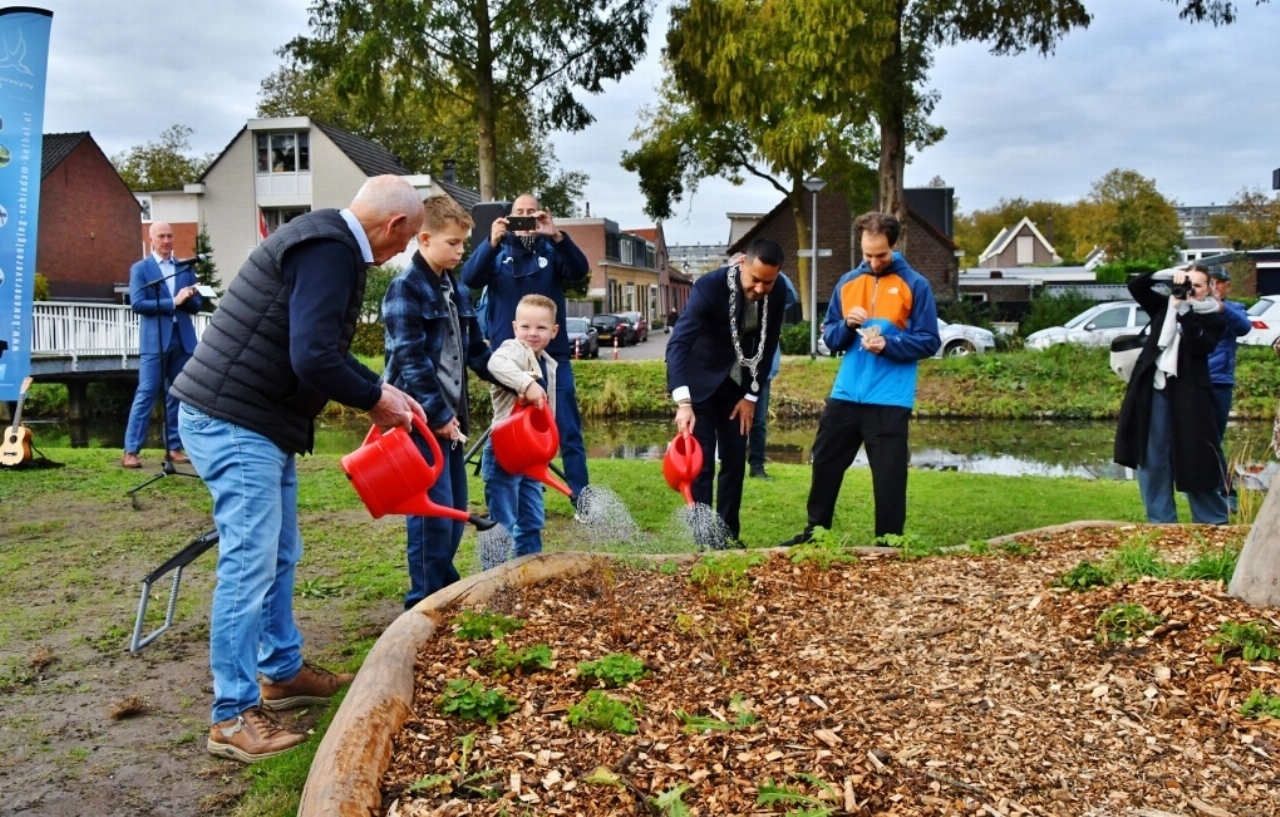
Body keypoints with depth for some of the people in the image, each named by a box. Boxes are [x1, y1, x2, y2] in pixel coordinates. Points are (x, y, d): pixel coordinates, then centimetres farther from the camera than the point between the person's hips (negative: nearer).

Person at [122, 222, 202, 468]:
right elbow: (138, 304, -9)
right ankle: (131, 451, -5)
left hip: (183, 339, 4)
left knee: (177, 395, 7)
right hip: (155, 340, -4)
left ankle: (174, 447, 14)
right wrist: (172, 302, -15)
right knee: (146, 394, -6)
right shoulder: (140, 269, 3)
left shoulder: (185, 268, 14)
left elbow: (196, 305, 11)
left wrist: (188, 298, -11)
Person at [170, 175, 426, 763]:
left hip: (259, 422, 11)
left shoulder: (329, 243, 14)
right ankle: (233, 715, 3)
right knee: (249, 563, -6)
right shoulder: (329, 250, -19)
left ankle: (282, 672, 32)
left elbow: (325, 347, 24)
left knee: (279, 556, 18)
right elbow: (313, 358, -28)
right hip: (233, 422, -11)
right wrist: (374, 400, -12)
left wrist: (381, 389, 15)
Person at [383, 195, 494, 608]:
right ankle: (425, 601, 6)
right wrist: (438, 414, -17)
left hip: (451, 415, 8)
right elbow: (411, 359, -17)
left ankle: (446, 589, 27)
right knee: (432, 511, -5)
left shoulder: (458, 290, 14)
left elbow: (476, 351, 17)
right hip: (423, 418, -8)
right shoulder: (406, 288, -11)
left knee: (456, 509, 13)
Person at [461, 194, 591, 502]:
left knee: (568, 430, -1)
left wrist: (557, 236, -28)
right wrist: (492, 242, -26)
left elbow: (579, 271, -11)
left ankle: (582, 499, 2)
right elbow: (470, 278, -10)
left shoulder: (552, 249, 7)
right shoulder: (498, 251, 7)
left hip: (552, 354, 0)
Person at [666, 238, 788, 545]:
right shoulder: (709, 286, -30)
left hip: (738, 382, 5)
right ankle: (701, 537, 1)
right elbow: (677, 344, -37)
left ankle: (728, 534, 18)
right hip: (701, 379, -5)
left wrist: (751, 395, -2)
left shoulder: (777, 294, -15)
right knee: (702, 460, -7)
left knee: (735, 460, 7)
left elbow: (768, 345, -1)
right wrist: (683, 403, -47)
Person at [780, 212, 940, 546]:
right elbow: (829, 337, 12)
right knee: (825, 463, 11)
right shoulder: (847, 282, 10)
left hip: (890, 399, -4)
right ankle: (815, 532, 26)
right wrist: (847, 324, -10)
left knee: (888, 475, 0)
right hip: (845, 394, 5)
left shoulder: (915, 285, -2)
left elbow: (929, 341, -4)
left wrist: (887, 343, -18)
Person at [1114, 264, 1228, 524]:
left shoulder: (1214, 319, 2)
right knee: (1153, 458, 5)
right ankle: (1160, 521, 13)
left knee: (1196, 458, 1)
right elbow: (1135, 286, 5)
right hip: (1154, 390, 3)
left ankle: (1213, 522, 14)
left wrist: (1183, 308, -19)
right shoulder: (1165, 306, 12)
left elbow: (1199, 346, -16)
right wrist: (1169, 273, -6)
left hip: (1189, 394, -3)